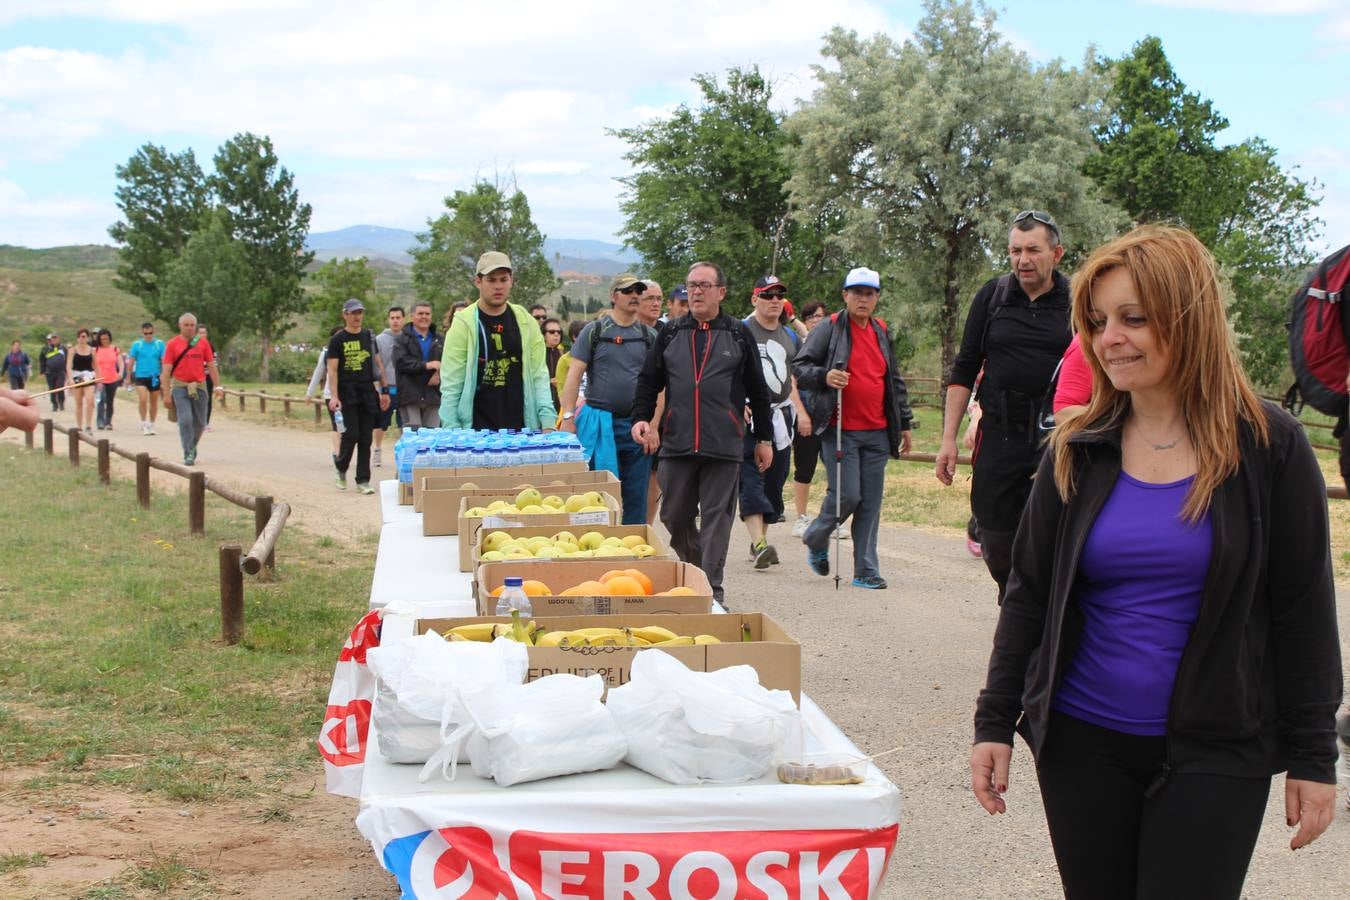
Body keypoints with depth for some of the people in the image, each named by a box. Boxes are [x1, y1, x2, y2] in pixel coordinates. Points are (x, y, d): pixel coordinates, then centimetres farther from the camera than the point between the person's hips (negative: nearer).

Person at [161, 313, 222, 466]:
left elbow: (212, 367, 8)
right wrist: (166, 395, -6)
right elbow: (166, 371, -2)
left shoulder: (203, 342, 5)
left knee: (200, 423, 9)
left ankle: (192, 446, 34)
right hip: (180, 387, -3)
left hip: (199, 386, 3)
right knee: (185, 420, -12)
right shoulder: (172, 344, -1)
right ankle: (188, 455, -6)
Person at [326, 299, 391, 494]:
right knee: (351, 434, -9)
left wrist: (384, 390, 11)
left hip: (368, 392, 4)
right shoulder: (337, 340, 0)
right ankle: (341, 468, 16)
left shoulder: (369, 337, 12)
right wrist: (333, 396, -15)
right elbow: (332, 370, -5)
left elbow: (378, 364, 16)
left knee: (366, 438, 2)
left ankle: (363, 480, 6)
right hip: (347, 393, -4)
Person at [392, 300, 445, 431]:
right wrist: (426, 365, -19)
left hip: (433, 395, 4)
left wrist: (439, 374, -14)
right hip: (410, 395, -3)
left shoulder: (438, 340, 18)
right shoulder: (402, 340, 5)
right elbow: (401, 362, -11)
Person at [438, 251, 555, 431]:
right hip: (476, 429, -3)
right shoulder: (464, 324, -2)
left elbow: (538, 376, 7)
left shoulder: (526, 323, 7)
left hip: (521, 429, 3)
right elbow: (451, 384, -4)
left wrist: (548, 421, -4)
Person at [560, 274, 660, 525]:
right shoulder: (593, 331, 3)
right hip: (598, 422, -2)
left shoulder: (650, 336, 9)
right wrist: (567, 417, -8)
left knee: (636, 495, 6)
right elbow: (574, 375, -1)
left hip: (636, 425, 2)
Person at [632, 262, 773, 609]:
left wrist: (764, 438, 10)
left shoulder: (738, 334, 7)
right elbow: (649, 380, 14)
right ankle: (694, 567, 30)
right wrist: (641, 417, -2)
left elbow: (757, 391, 10)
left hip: (723, 446, -2)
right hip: (676, 443, 2)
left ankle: (711, 590, 2)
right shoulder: (671, 333, 12)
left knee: (716, 519, -2)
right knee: (675, 517, 8)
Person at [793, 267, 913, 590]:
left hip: (877, 433, 5)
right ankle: (815, 539, 20)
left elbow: (895, 381, 24)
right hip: (840, 430, -5)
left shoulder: (882, 333, 16)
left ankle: (866, 571, 8)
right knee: (846, 495, -10)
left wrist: (904, 423, 22)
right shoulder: (829, 330, -2)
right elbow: (799, 367, -3)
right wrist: (824, 376, -23)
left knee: (871, 502, 3)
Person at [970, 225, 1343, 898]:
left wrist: (1312, 755, -3)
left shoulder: (1269, 447, -5)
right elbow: (1027, 596, 7)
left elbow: (1304, 612, -2)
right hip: (1082, 744, 3)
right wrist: (994, 722, 4)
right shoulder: (1077, 451, 2)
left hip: (1215, 754, -3)